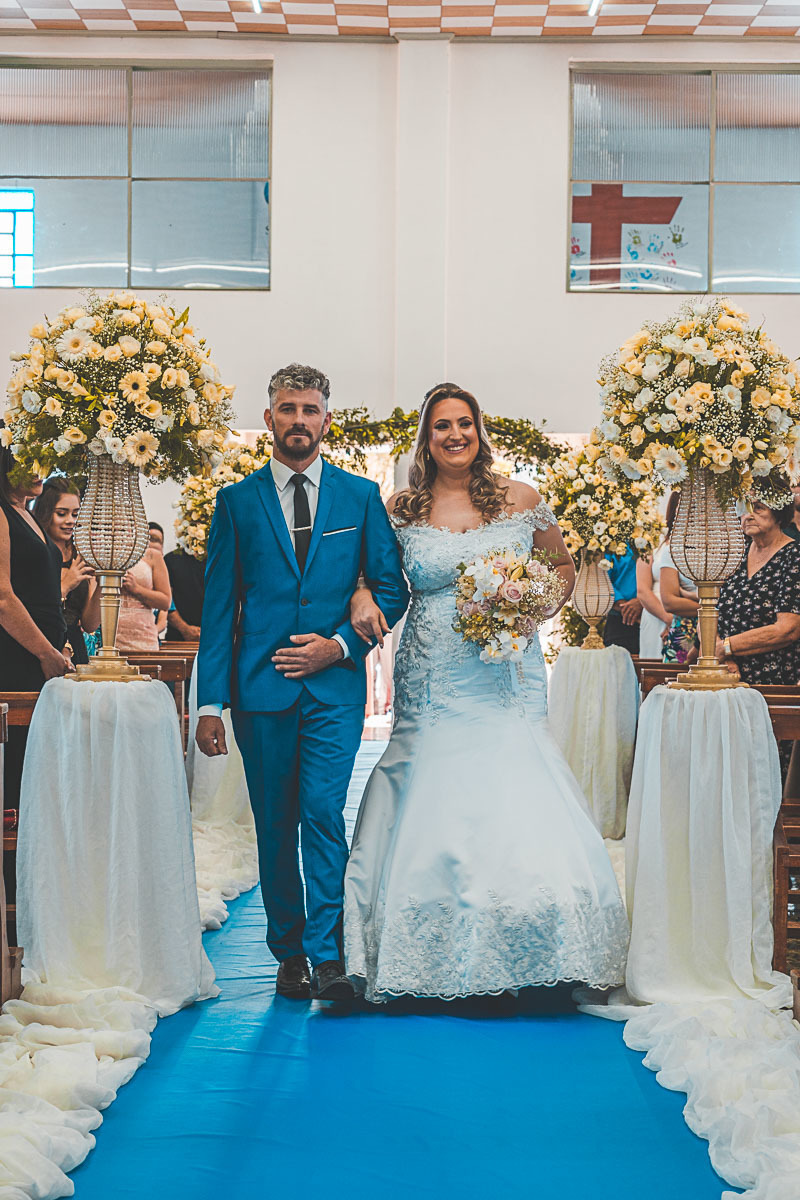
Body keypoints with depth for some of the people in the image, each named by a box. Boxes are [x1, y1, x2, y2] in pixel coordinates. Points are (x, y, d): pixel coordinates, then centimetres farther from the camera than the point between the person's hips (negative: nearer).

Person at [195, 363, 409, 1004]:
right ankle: (289, 954, 18)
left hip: (334, 685, -1)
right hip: (260, 686, 1)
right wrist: (210, 702, -1)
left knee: (323, 812, -13)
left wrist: (340, 644, -7)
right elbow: (219, 607, 4)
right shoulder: (237, 501, 7)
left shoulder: (361, 495, 7)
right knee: (275, 826, 7)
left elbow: (392, 588, 8)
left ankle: (328, 956, -9)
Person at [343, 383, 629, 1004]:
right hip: (433, 689, 1)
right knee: (432, 818, -1)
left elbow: (564, 568, 15)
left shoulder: (522, 501, 4)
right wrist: (362, 596, -7)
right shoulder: (401, 510, 5)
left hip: (507, 685, -1)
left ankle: (520, 961, 4)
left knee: (514, 816, -9)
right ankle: (439, 963, 11)